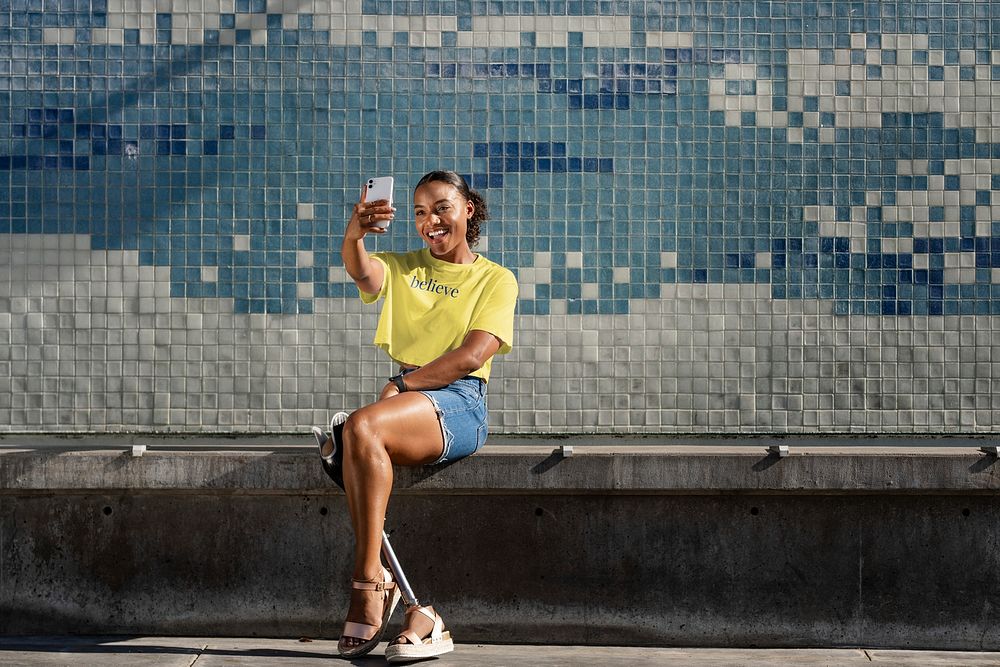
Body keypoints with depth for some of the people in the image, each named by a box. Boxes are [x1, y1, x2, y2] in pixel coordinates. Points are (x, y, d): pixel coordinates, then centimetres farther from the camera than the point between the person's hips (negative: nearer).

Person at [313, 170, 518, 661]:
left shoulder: (496, 279, 10)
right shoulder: (402, 268, 21)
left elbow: (471, 355, -5)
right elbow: (359, 270, -4)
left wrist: (402, 385, -12)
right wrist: (353, 233, -27)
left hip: (459, 404, -4)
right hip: (407, 399, 4)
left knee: (362, 426, -33)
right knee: (351, 441, -31)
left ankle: (370, 582, -29)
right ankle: (420, 618, -28)